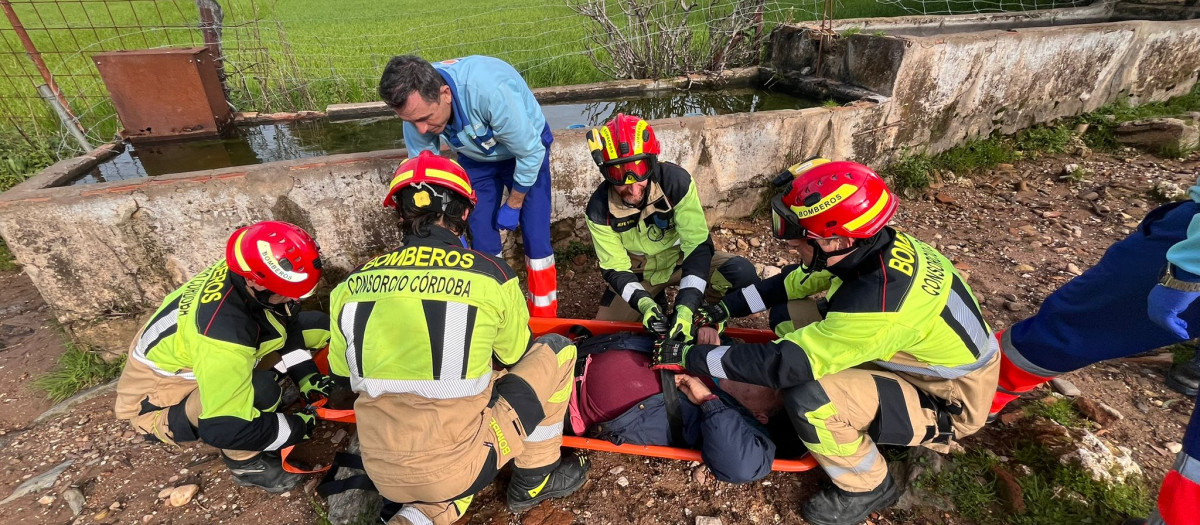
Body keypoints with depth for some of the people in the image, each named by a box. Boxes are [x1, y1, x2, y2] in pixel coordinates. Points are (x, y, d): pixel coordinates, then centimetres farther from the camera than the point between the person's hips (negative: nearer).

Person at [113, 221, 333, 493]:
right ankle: (244, 463, -7)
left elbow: (284, 322, -1)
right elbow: (224, 430, -36)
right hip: (157, 401, -7)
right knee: (261, 390, -38)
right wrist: (299, 427, -23)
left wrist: (305, 375, -8)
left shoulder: (243, 271, -21)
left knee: (316, 325, -3)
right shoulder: (223, 336, -42)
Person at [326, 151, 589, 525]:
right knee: (556, 351, 8)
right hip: (457, 467, -4)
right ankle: (534, 482, 21)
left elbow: (342, 372, 14)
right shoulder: (490, 273, -11)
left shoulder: (351, 285, -1)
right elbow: (515, 356, 6)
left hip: (383, 474, 5)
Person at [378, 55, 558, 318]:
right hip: (475, 157, 4)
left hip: (525, 148, -4)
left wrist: (512, 206, -15)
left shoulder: (489, 90, -41)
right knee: (483, 244, 0)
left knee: (536, 240, -9)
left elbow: (531, 153, -28)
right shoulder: (417, 104, -25)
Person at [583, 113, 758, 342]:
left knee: (743, 273, -27)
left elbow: (698, 244, -29)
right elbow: (615, 270, -17)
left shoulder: (676, 181, -29)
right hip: (638, 272, 1)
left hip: (681, 258, -1)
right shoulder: (599, 210, -24)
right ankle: (655, 300, 18)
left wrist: (686, 308, -39)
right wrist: (644, 303, -37)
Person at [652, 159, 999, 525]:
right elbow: (796, 282, 1)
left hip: (946, 402, -8)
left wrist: (690, 356, -27)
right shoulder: (873, 247, -14)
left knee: (807, 401, -30)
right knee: (791, 317, 1)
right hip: (921, 358, 8)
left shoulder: (878, 303, -39)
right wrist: (727, 308, -2)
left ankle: (868, 488, 2)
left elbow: (782, 363, -35)